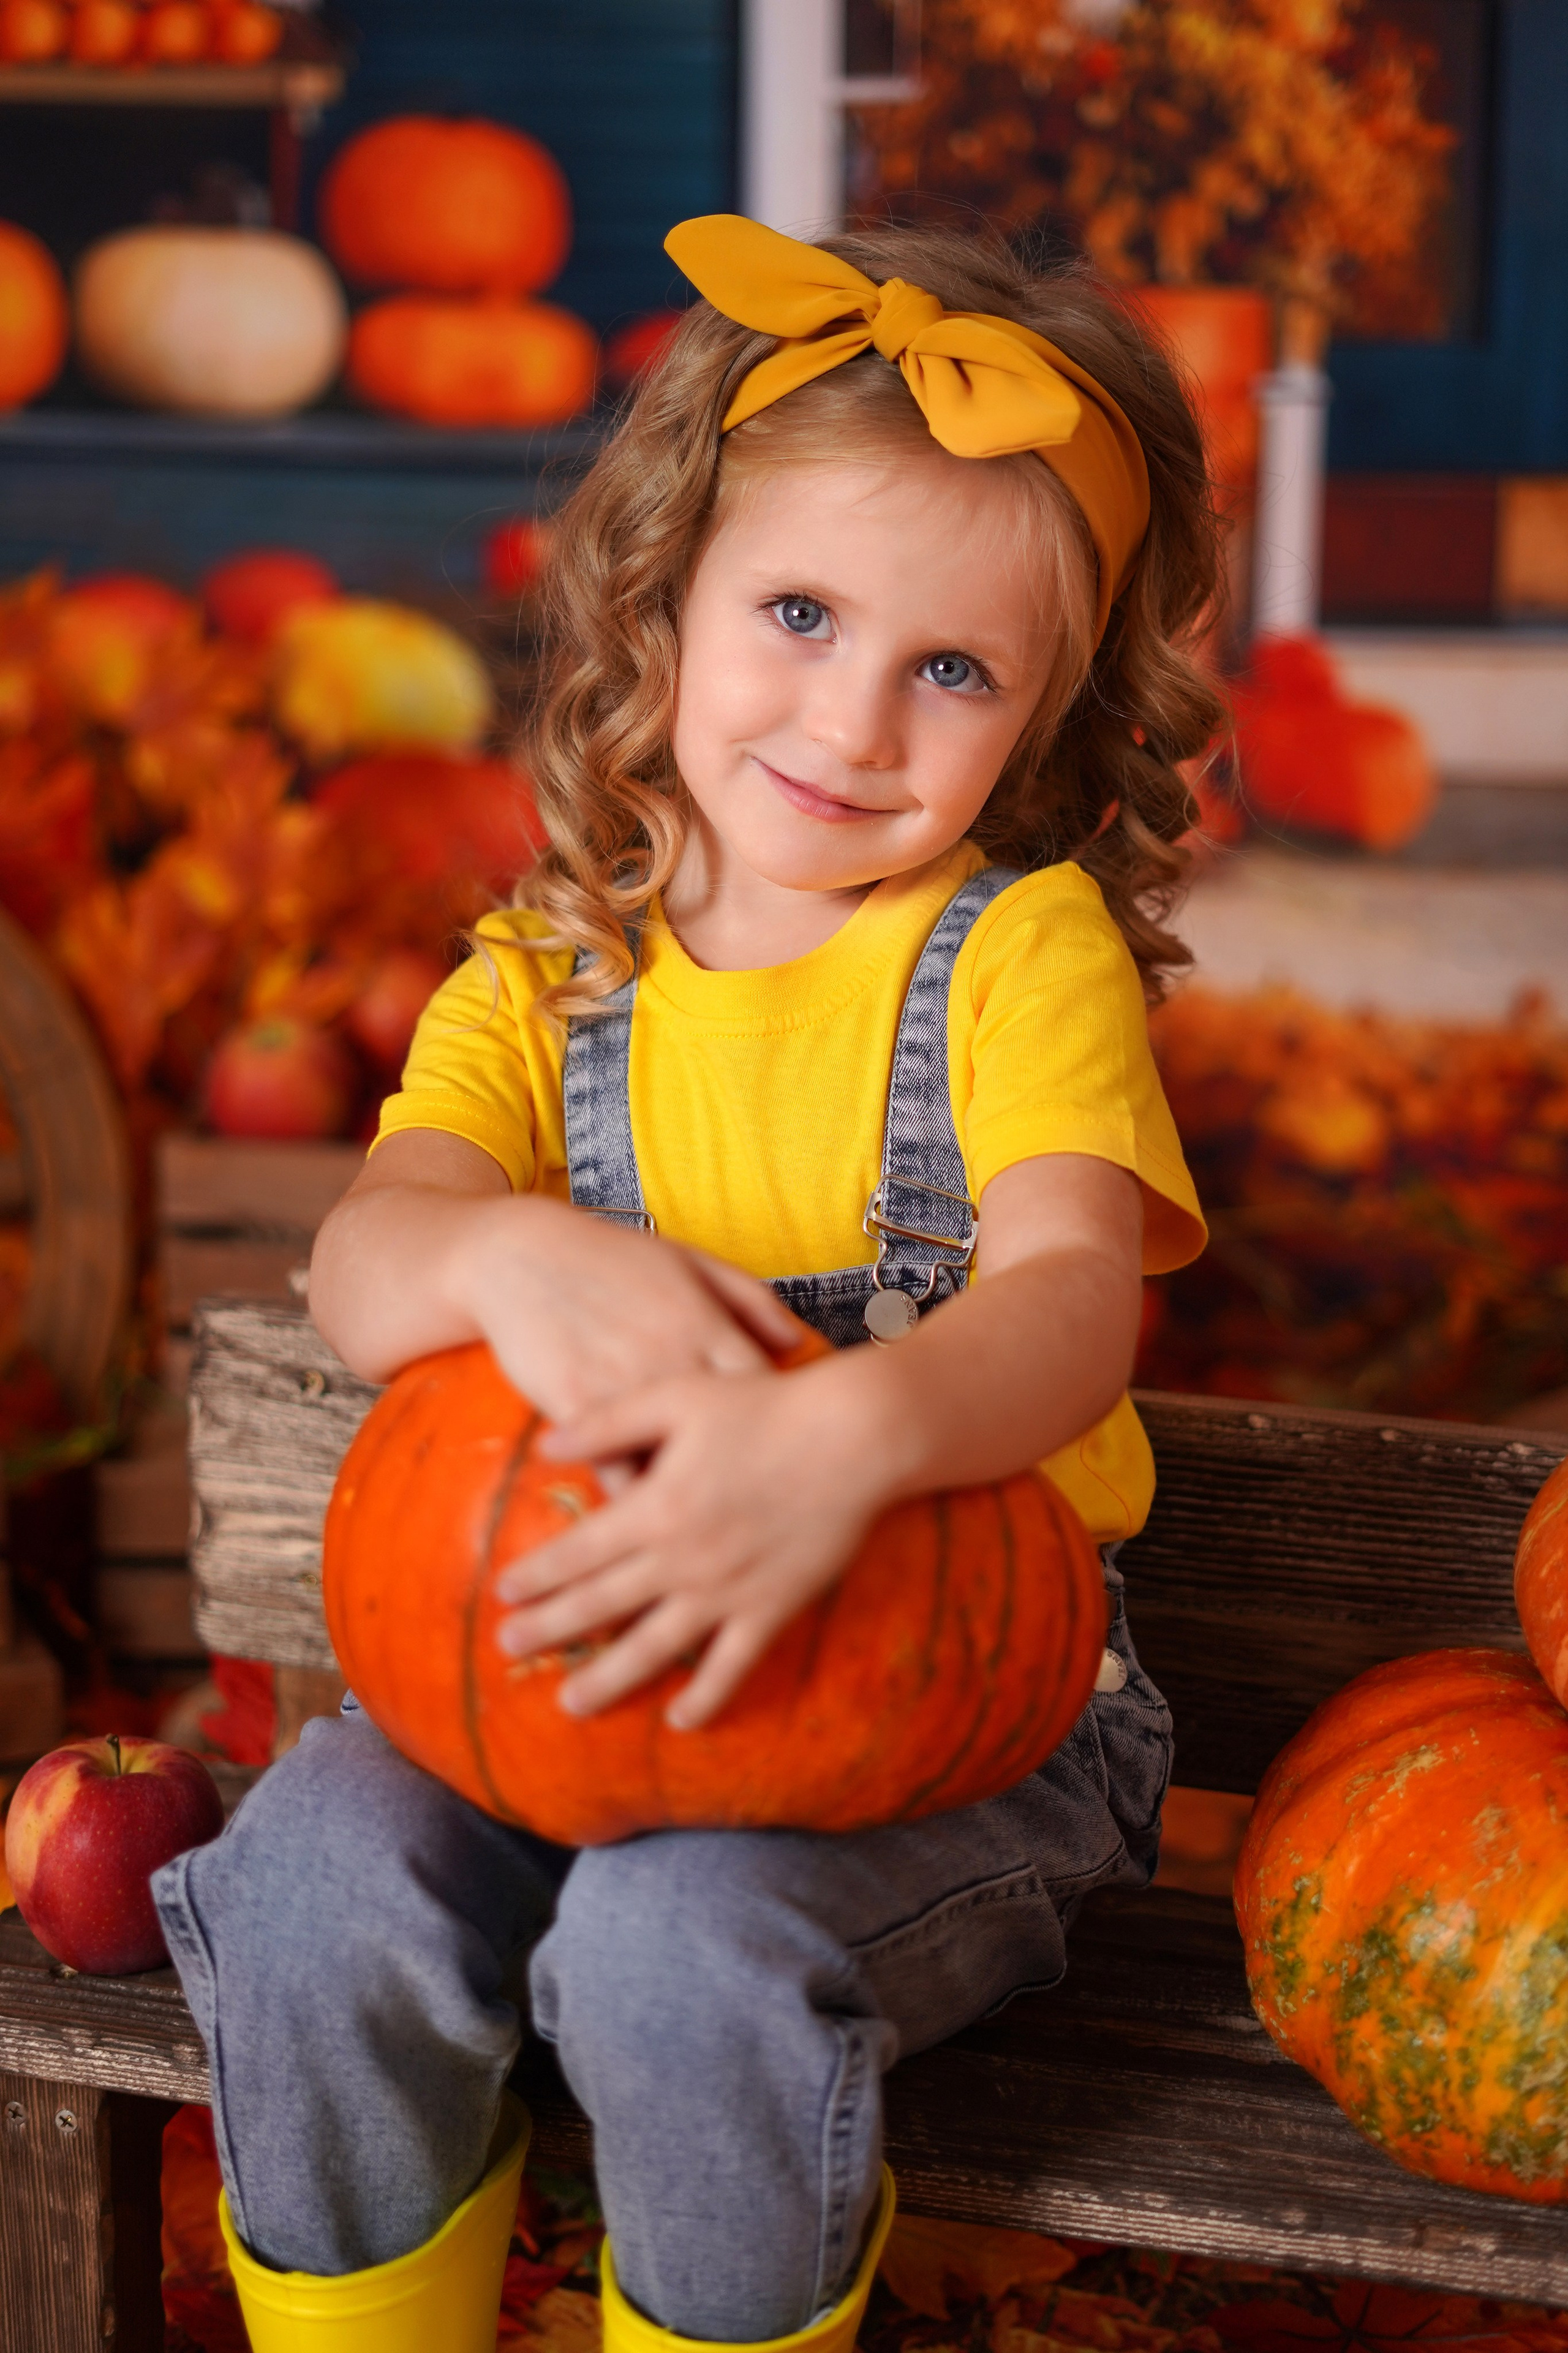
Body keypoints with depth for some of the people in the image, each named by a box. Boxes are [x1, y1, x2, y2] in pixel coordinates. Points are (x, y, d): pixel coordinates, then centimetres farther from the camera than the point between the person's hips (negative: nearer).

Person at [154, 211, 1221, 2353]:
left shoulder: (1021, 952, -6)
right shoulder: (544, 988, 5)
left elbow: (1073, 1296, -23)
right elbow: (363, 1264, -10)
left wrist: (839, 1445, -46)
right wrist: (517, 1256, -36)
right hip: (601, 1659, 4)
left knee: (691, 1940, -30)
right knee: (318, 1877, -21)